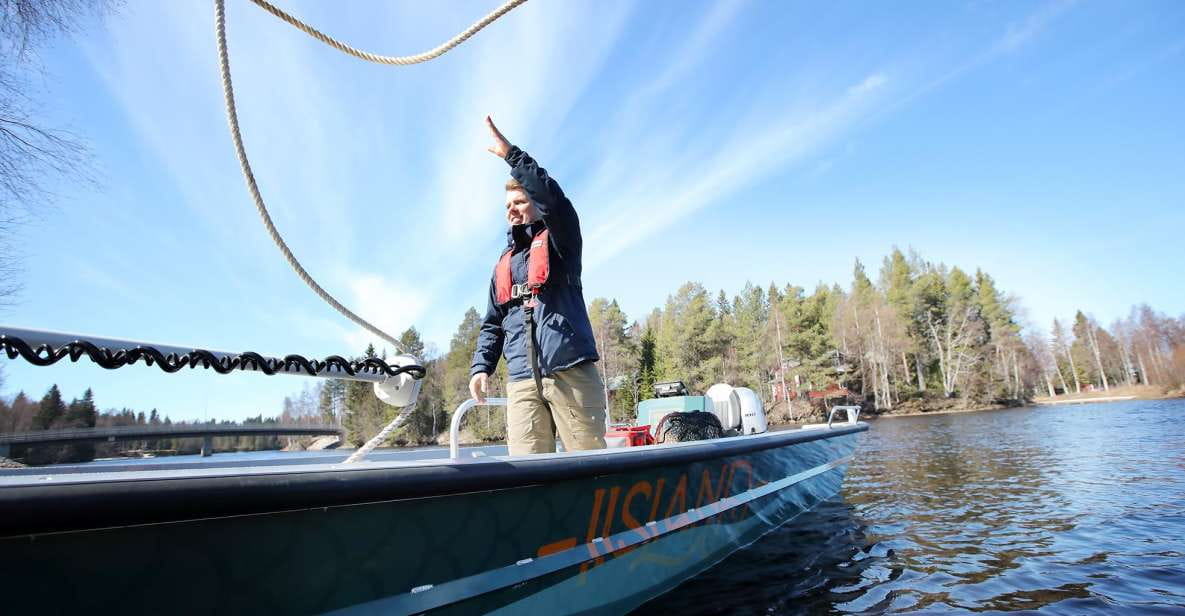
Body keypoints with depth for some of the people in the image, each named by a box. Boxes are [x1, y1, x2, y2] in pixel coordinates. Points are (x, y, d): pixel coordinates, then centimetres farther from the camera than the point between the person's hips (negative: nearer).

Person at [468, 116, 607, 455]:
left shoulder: (558, 242, 10)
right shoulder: (503, 265, 25)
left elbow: (553, 198, -11)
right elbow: (492, 324, 23)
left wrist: (511, 154, -8)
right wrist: (481, 367, 7)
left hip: (571, 372, -4)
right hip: (522, 381, 5)